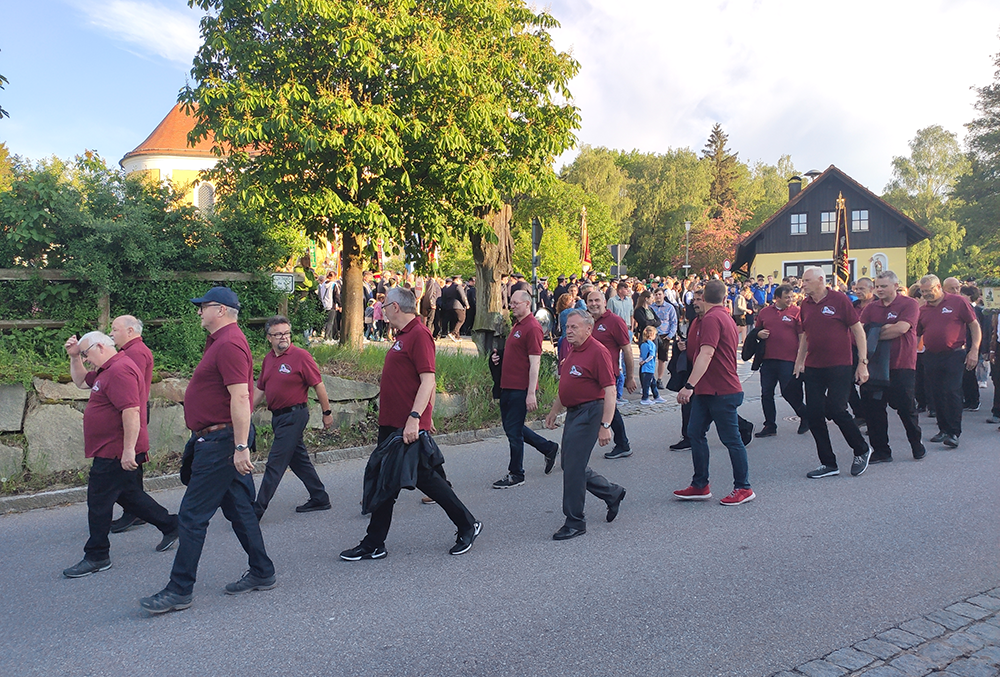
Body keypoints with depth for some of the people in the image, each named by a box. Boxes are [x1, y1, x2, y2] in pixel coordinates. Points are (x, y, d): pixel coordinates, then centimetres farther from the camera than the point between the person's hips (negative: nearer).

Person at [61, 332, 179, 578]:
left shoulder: (120, 370, -21)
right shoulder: (108, 370, 15)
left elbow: (131, 411, -29)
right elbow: (82, 381, 31)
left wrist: (128, 450, -30)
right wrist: (74, 356, 16)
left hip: (115, 453, -11)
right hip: (113, 451, 11)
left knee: (99, 502, 0)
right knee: (128, 495, 19)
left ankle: (97, 557, 13)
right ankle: (170, 525, 27)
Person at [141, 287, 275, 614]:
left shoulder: (229, 344, -17)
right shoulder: (219, 341, 17)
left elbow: (240, 397, -25)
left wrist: (241, 447, -28)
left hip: (221, 442, -11)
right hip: (217, 440, 11)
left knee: (192, 515, -4)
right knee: (238, 508, 15)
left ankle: (179, 590, 5)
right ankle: (262, 573, 25)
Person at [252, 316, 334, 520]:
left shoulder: (301, 356, -11)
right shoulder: (268, 359, 10)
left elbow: (318, 385, -8)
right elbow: (260, 389, 18)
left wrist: (327, 412, -6)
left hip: (294, 415, -8)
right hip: (278, 416, 8)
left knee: (275, 463, -6)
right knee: (298, 459, 15)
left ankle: (258, 509, -1)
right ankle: (320, 499, 26)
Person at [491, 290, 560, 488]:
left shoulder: (532, 327, -14)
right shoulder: (517, 325, 16)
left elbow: (534, 362, -19)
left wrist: (531, 393, -23)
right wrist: (499, 357, 7)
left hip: (520, 388, -10)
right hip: (508, 386, 10)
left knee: (514, 430, -1)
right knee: (510, 426, 16)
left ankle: (516, 475, 12)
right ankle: (548, 448, 30)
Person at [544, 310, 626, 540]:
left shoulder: (597, 352, -15)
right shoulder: (572, 351, 14)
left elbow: (610, 391, -19)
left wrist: (605, 425, -23)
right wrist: (553, 412, 27)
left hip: (589, 413, -10)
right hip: (573, 413, 10)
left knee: (574, 467, -6)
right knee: (571, 466, 14)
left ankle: (575, 522, 7)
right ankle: (613, 494, 32)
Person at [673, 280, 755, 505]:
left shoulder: (711, 319, -16)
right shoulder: (726, 318, 15)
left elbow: (706, 354, -27)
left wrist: (690, 385, -32)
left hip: (722, 392, -10)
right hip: (707, 390, 10)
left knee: (731, 439, 1)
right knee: (695, 432, 9)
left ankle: (743, 488, 12)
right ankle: (700, 486, 15)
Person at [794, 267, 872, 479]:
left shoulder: (839, 299, -6)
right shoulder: (806, 305, 9)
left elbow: (858, 330, -5)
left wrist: (863, 362, -9)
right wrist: (799, 361, 18)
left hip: (839, 366, -6)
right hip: (813, 367, 6)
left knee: (835, 409, -10)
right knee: (813, 414, 2)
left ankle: (862, 451, 17)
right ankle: (828, 463, 14)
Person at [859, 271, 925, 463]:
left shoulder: (909, 304, -2)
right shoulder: (871, 307, 11)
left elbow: (901, 328, -17)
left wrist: (875, 334, -9)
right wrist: (886, 329, -15)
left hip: (902, 366, -4)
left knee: (906, 409, 4)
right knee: (873, 409, 3)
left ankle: (917, 446, 26)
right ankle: (881, 451, 14)